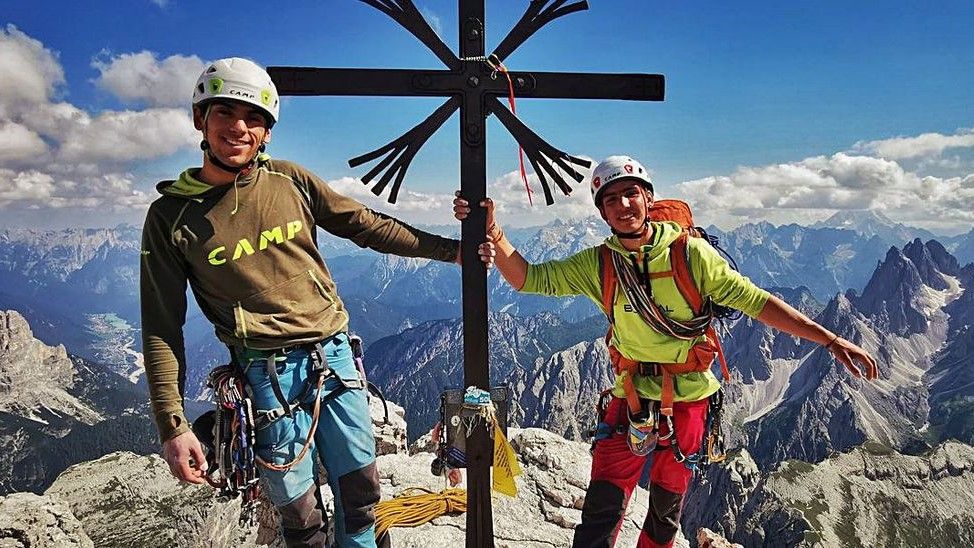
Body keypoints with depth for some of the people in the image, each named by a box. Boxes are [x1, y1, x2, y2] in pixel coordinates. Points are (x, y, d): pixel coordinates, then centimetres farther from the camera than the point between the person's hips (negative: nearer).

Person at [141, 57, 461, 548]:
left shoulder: (289, 180, 2)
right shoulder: (171, 215, -3)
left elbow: (367, 226, 8)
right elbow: (161, 329, -2)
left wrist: (452, 249, 4)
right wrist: (172, 426, -7)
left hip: (334, 353, 3)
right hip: (269, 372, -2)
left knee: (361, 490, 13)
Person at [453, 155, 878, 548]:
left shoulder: (690, 254, -13)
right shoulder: (597, 265, -7)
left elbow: (757, 302, -11)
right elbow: (529, 279, -10)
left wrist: (832, 341, -14)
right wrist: (492, 231, -25)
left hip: (688, 401, 0)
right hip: (631, 398, 1)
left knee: (666, 512, 17)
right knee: (600, 512, -4)